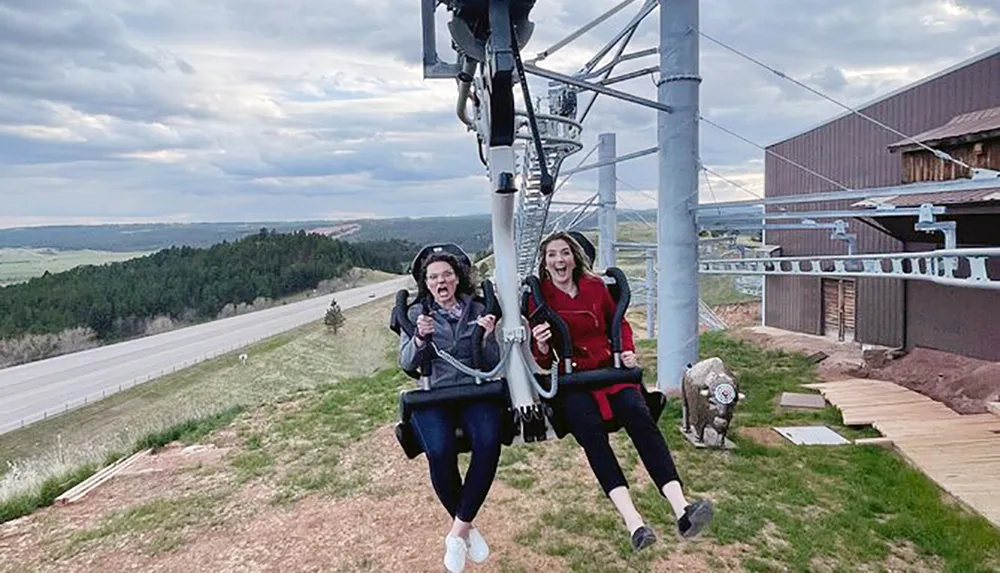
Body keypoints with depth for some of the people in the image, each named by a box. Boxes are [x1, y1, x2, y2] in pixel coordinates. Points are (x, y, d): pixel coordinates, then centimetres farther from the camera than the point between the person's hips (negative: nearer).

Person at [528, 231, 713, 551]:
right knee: (590, 429, -33)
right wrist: (541, 346, -18)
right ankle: (633, 524, -41)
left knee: (639, 416, -28)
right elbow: (543, 362, 5)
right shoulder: (538, 298, 5)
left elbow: (619, 322, 27)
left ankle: (682, 510, -37)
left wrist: (627, 350, 9)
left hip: (609, 368, 2)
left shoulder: (595, 286, 12)